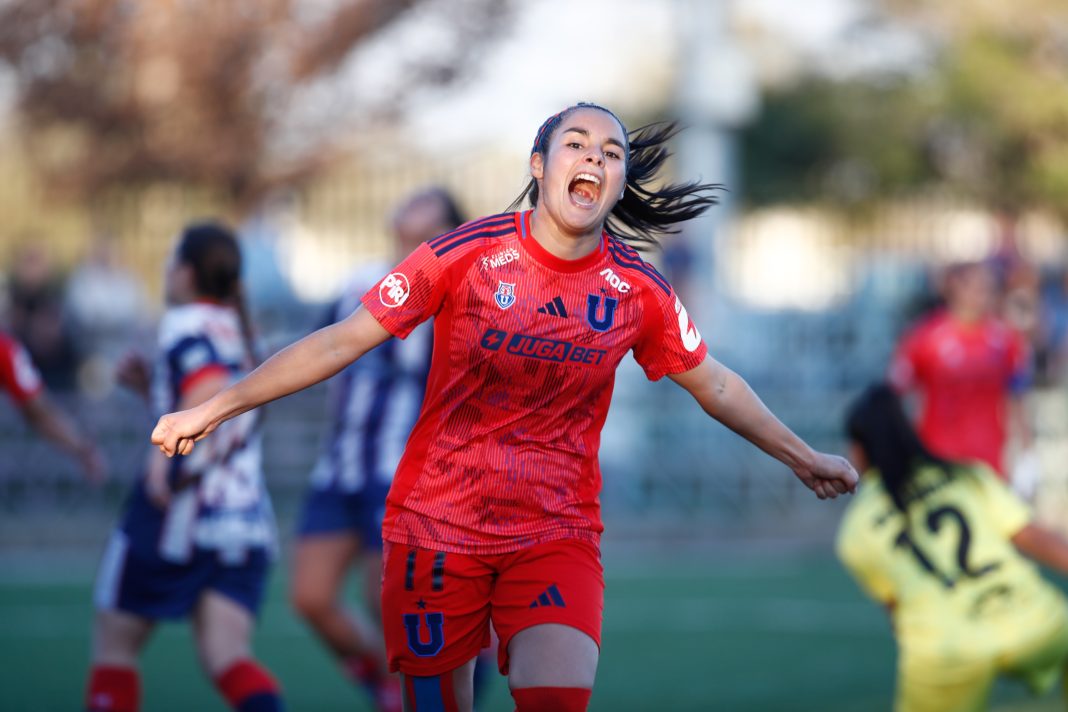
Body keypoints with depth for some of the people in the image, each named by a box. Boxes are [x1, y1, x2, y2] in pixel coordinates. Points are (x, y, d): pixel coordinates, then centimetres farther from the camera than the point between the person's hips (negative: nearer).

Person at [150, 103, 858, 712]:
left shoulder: (639, 291, -1)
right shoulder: (467, 253, -9)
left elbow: (714, 385, 15)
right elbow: (345, 339, -7)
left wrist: (804, 457, 24)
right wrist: (216, 407, -10)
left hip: (557, 536, 1)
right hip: (436, 529, -1)